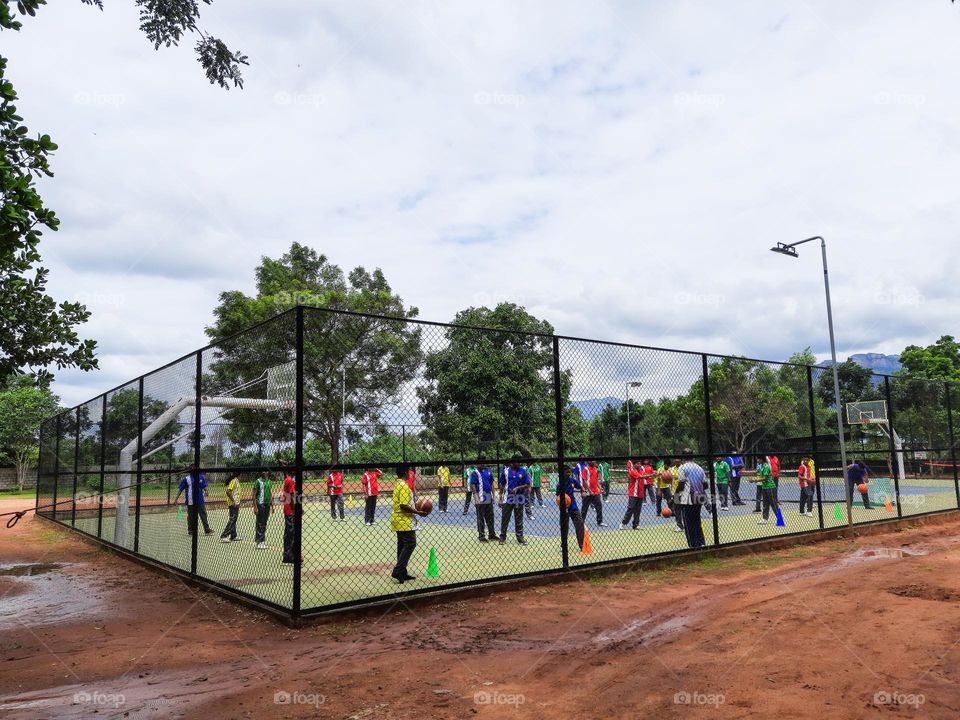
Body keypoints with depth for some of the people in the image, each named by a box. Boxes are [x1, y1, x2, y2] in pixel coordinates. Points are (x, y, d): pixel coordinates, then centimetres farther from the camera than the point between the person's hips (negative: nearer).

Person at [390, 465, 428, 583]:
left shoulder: (397, 485, 12)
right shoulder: (404, 486, -18)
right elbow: (404, 506, -24)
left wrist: (415, 508, 18)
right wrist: (418, 512, -17)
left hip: (398, 521, 10)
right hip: (404, 521, -10)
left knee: (402, 545, 13)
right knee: (410, 544, -7)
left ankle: (402, 573, 16)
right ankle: (398, 571, -11)